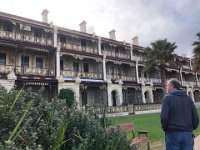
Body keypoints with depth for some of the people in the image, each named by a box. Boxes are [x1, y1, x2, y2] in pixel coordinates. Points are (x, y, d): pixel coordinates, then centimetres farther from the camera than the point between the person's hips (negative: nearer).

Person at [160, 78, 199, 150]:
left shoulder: (168, 97, -6)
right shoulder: (188, 98, 8)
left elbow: (164, 116, -13)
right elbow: (196, 117, 4)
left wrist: (164, 127, 4)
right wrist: (192, 128, 17)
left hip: (173, 133, -4)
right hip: (188, 133, 4)